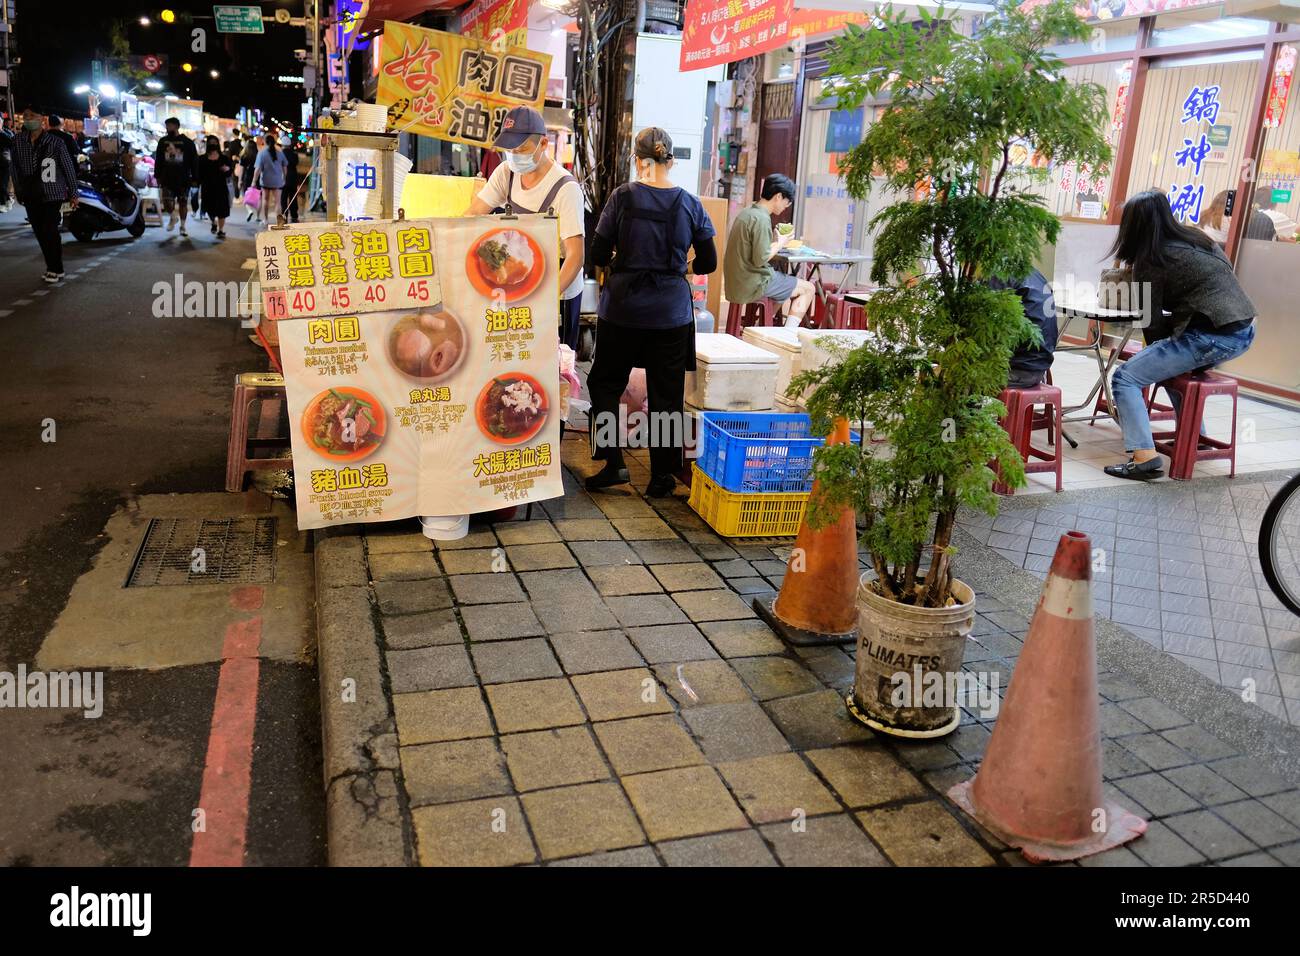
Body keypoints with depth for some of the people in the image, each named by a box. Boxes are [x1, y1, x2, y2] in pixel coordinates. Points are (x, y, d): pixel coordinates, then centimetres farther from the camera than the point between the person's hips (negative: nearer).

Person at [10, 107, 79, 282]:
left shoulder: (55, 142, -5)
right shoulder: (18, 141, 4)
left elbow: (68, 167, 0)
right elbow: (16, 168, 10)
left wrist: (73, 193, 1)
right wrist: (19, 192, 11)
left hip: (52, 194, -4)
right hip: (31, 197, 4)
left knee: (50, 230, -11)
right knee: (40, 233, 7)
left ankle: (55, 268, 1)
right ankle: (52, 267, 18)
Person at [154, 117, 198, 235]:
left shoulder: (187, 142, -1)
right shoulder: (163, 141, 8)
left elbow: (194, 161, -1)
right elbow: (158, 160, 12)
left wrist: (194, 178, -6)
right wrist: (157, 176, 6)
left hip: (183, 180, -2)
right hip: (167, 179, 2)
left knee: (183, 203, 5)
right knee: (167, 203, -5)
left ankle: (182, 226, 18)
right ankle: (172, 218, 25)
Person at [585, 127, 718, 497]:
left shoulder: (623, 196, -7)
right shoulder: (690, 204, -1)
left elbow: (598, 254, -5)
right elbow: (708, 262, 5)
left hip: (623, 307, -2)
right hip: (672, 310, 2)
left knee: (605, 383, 15)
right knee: (666, 393, 9)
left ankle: (612, 463, 8)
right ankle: (661, 476, 17)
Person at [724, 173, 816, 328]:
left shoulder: (747, 212, 9)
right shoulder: (761, 219, -19)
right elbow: (760, 259, -22)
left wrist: (776, 241, 7)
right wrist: (780, 244, -7)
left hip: (737, 282, 9)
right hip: (753, 284, -9)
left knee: (788, 283, 30)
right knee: (808, 289, 4)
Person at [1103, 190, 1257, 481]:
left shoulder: (1151, 259, -6)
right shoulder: (1197, 238, 15)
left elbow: (1151, 321, -3)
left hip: (1212, 337, -9)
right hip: (1244, 330, 9)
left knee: (1125, 378, -6)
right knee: (1169, 361, 33)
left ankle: (1145, 457, -17)